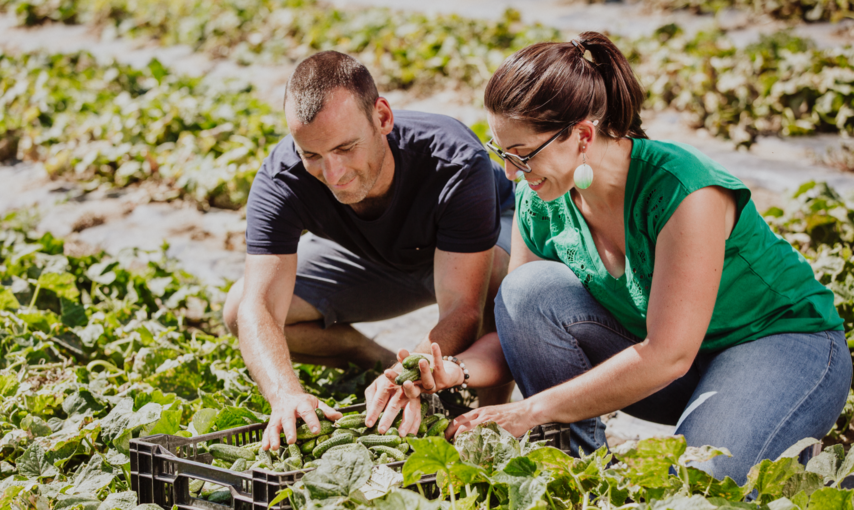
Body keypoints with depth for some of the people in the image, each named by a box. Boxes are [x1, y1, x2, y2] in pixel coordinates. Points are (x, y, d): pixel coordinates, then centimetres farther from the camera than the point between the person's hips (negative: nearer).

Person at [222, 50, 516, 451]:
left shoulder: (456, 164, -41)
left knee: (505, 284, -41)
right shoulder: (281, 181, -33)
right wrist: (286, 394, -60)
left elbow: (462, 311, -43)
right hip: (371, 258, 3)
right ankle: (382, 365, 2)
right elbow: (258, 308, -39)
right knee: (237, 308, -16)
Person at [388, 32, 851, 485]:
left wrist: (532, 410, -28)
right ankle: (578, 462, -8)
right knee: (528, 289, -19)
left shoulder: (683, 190, -30)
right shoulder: (539, 205, -10)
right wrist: (456, 371, -25)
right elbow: (525, 332, -2)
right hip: (659, 352, 6)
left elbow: (667, 356, -30)